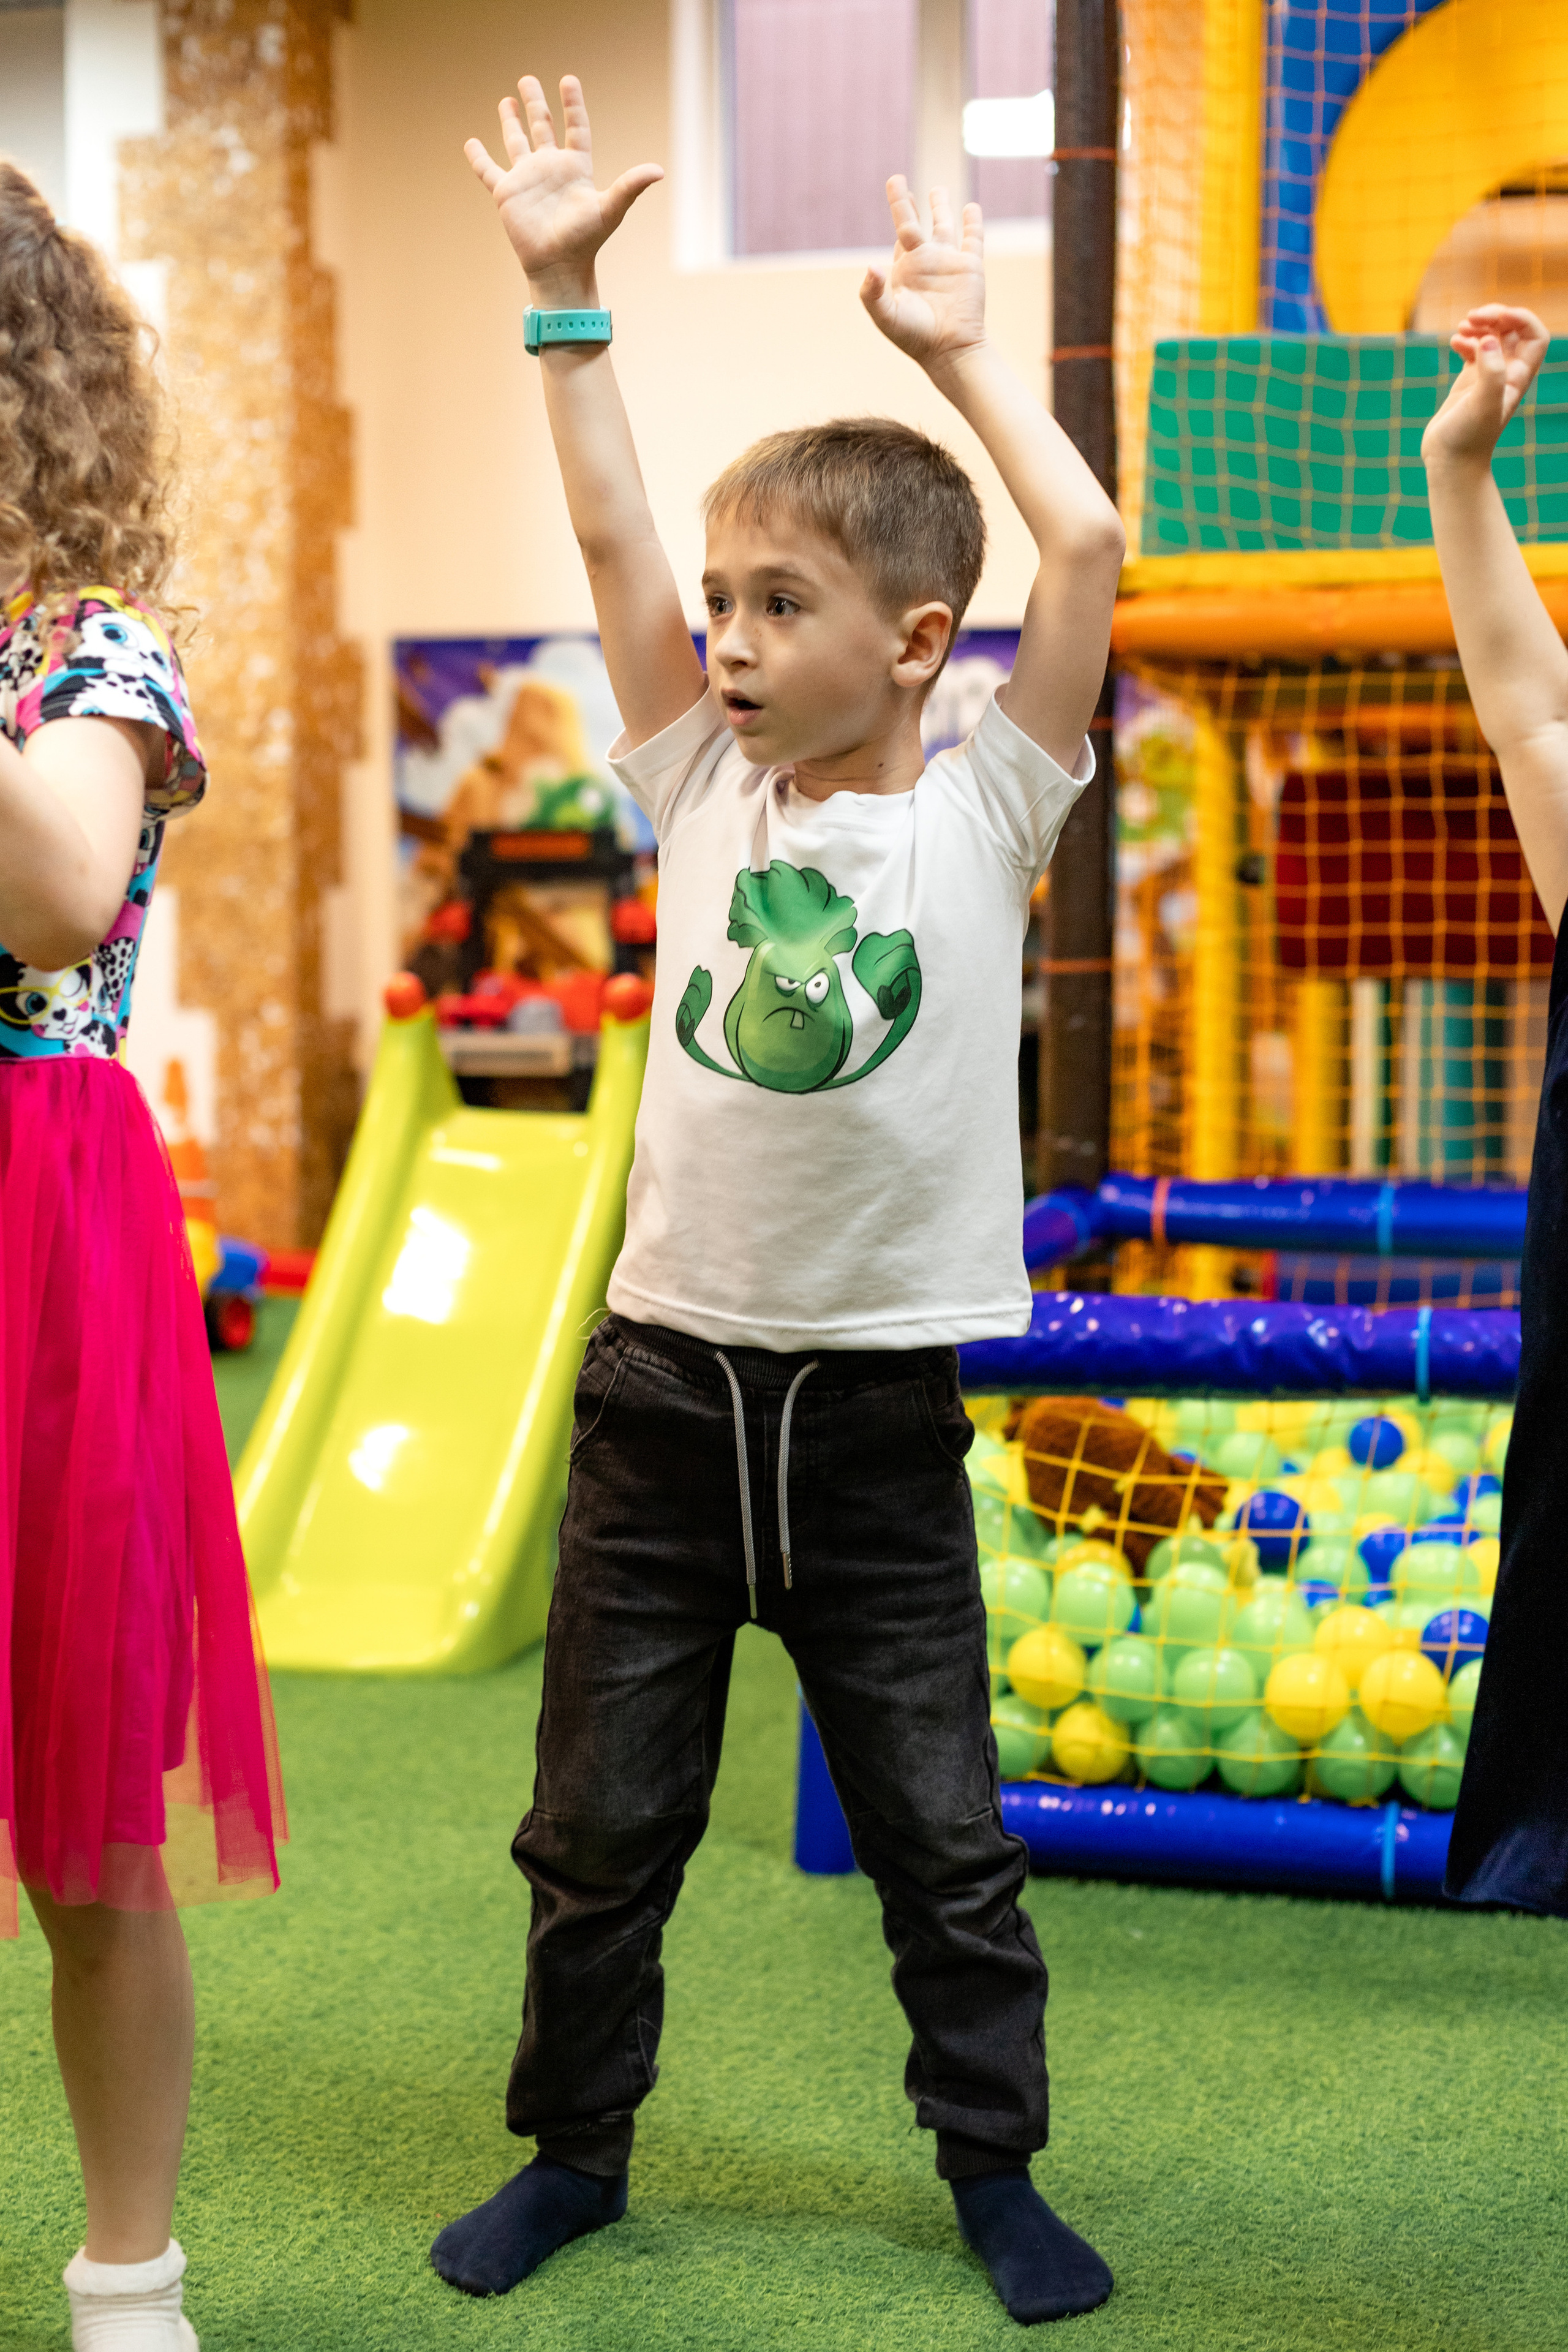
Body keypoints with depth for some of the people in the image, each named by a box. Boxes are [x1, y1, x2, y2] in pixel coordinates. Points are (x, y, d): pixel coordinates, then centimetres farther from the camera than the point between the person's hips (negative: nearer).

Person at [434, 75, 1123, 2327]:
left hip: (878, 1403, -2)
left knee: (942, 1827, 10)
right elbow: (612, 539, 0)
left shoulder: (984, 811, -3)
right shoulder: (703, 794, 4)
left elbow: (1085, 548, -10)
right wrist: (565, 298, 0)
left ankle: (992, 2164, 28)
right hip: (666, 1379, 3)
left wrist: (961, 347, -1)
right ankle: (574, 2142, 32)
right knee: (602, 1819, 12)